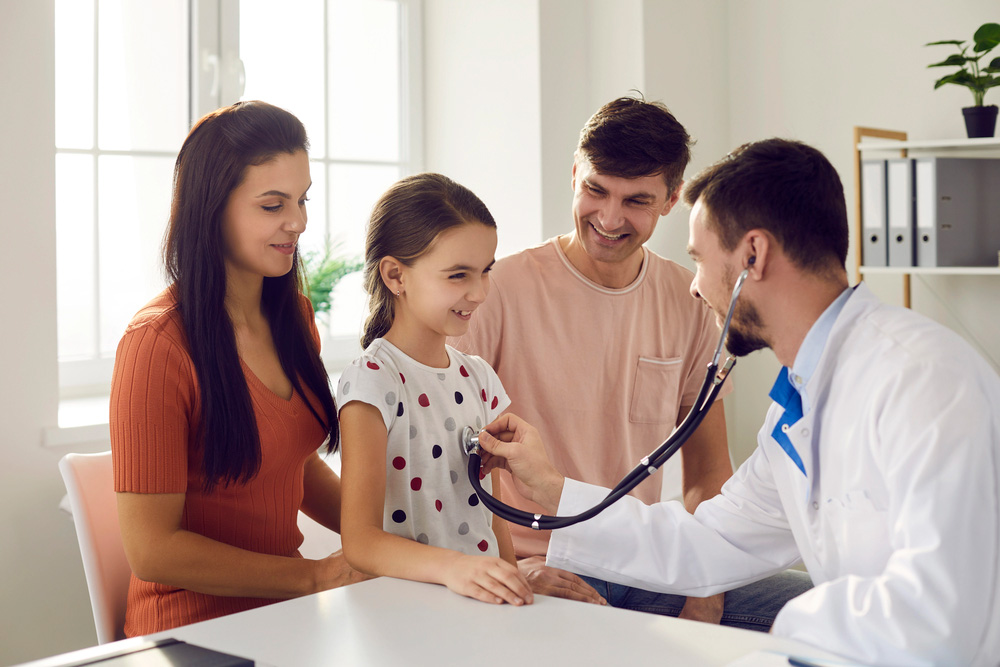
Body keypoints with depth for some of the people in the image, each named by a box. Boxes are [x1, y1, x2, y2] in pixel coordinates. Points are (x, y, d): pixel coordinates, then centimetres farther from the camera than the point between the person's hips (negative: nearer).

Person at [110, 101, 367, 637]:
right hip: (194, 628, -7)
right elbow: (152, 551, -15)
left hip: (285, 611, 7)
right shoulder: (158, 344, -16)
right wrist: (314, 576, -13)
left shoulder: (294, 317, 8)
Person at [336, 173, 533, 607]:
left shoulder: (478, 379, 13)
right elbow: (360, 542, -17)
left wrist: (512, 585, -2)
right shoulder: (371, 381, -9)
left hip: (479, 605, 5)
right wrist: (452, 566, -33)